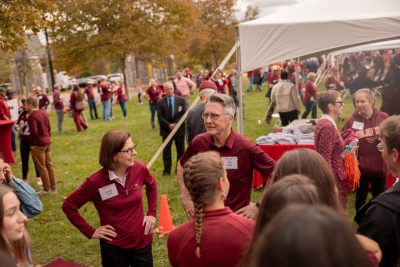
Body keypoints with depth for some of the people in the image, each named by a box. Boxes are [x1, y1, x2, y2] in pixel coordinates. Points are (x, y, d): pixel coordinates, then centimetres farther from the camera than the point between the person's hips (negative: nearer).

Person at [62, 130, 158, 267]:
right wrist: (90, 232, -9)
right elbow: (68, 205, -9)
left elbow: (152, 186, 12)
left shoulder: (139, 168, -10)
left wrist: (152, 213, 5)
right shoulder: (96, 181, -21)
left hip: (142, 242, 3)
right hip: (114, 248, -3)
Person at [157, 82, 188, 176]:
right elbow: (160, 117, -5)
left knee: (180, 151, 9)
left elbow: (184, 114, -6)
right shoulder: (160, 102, 1)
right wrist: (169, 125, -17)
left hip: (179, 129, 0)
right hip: (166, 130, 0)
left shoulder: (181, 100, 0)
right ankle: (167, 170, 14)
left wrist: (176, 124, -16)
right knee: (166, 151, 4)